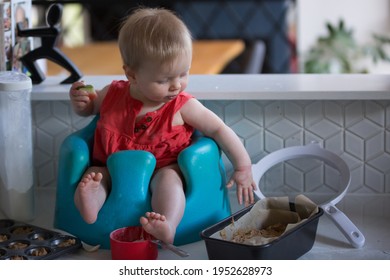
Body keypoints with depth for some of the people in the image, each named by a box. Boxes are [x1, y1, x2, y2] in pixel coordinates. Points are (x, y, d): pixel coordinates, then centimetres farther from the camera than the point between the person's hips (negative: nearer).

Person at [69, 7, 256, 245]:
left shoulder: (183, 107, -9)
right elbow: (89, 108, 19)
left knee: (169, 178, -33)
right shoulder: (114, 94, -2)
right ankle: (90, 202, -49)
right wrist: (80, 102, -6)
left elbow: (218, 129, -5)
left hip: (162, 170, -3)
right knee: (95, 173, -21)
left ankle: (168, 226, -55)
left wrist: (243, 166, -10)